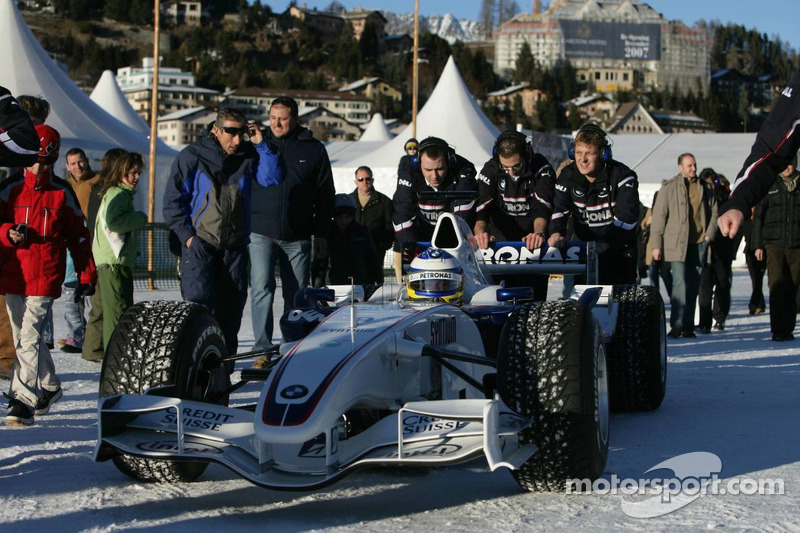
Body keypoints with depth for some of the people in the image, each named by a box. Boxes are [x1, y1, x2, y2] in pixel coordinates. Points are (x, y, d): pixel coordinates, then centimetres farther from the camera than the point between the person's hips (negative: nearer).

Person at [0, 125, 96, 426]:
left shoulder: (62, 194, 4)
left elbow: (78, 235, 9)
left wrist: (86, 275, 7)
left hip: (45, 279, -3)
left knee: (29, 337, -13)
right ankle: (49, 386, 33)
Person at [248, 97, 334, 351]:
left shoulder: (313, 149, 6)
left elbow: (325, 196, 9)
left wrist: (321, 235, 6)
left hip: (298, 237, 1)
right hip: (261, 234, -1)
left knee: (296, 295, 7)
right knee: (262, 289, -13)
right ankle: (262, 347, -12)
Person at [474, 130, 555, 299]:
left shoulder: (542, 169, -12)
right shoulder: (490, 170, -8)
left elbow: (543, 205, -26)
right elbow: (482, 204, -19)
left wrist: (539, 233, -45)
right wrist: (480, 231, -40)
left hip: (533, 241, -1)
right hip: (501, 239, 1)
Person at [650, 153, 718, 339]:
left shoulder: (705, 189, 11)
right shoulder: (669, 188, 1)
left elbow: (714, 212, 19)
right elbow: (659, 216, 0)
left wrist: (709, 234, 3)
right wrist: (656, 245, -4)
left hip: (699, 244, 4)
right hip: (676, 245, -4)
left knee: (693, 287, 6)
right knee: (680, 284, -14)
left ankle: (688, 327, 13)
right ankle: (677, 325, -13)